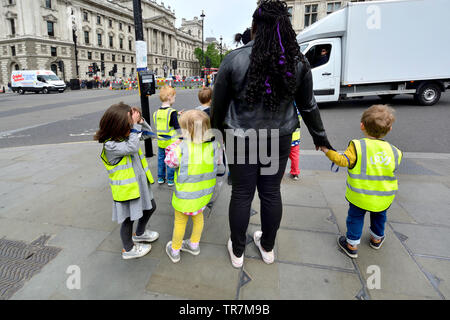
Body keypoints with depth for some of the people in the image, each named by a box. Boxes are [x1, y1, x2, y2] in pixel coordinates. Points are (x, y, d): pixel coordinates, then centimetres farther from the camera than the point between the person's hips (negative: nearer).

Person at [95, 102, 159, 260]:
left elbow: (148, 133, 8)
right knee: (129, 218, 10)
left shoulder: (126, 134, -2)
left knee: (150, 207, 24)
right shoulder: (110, 145, -26)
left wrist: (140, 120, -11)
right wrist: (135, 125, -31)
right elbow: (132, 147, -38)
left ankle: (139, 234, 50)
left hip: (140, 183, 8)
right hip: (126, 188, -8)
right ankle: (128, 249, 36)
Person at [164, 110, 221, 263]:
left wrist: (175, 145, 1)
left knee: (180, 222, 16)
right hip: (204, 193, 4)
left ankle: (174, 250, 37)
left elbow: (170, 161, -10)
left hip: (185, 195, -4)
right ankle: (194, 245, 46)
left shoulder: (182, 148, -27)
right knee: (198, 217, 26)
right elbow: (217, 161, 3)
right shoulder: (213, 145, -15)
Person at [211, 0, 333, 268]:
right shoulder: (298, 62, -3)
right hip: (279, 138, 2)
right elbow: (308, 105, 4)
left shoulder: (234, 60, -11)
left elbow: (219, 103, -2)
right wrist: (320, 137, 18)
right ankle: (268, 248, 37)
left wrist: (216, 129, 16)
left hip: (241, 138, -2)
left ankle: (237, 252, 30)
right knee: (272, 192, 15)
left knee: (241, 194, 11)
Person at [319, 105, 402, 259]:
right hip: (384, 198, 4)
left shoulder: (357, 146, -20)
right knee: (379, 217, 28)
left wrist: (328, 151, -15)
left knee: (355, 217, 14)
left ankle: (352, 245, 22)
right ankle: (377, 239, 49)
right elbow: (392, 168, 9)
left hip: (360, 196, -4)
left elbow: (343, 161, -26)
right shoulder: (394, 152, -4)